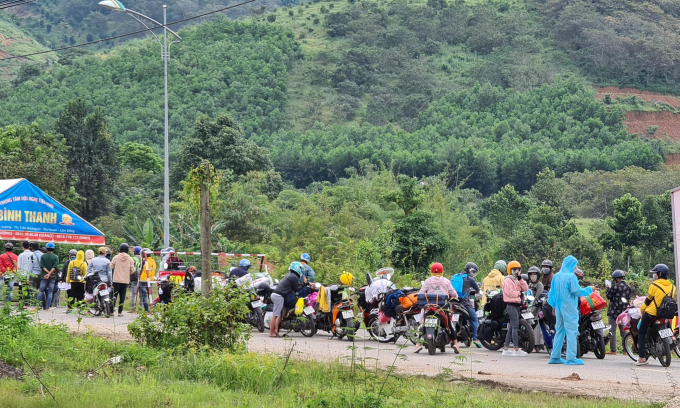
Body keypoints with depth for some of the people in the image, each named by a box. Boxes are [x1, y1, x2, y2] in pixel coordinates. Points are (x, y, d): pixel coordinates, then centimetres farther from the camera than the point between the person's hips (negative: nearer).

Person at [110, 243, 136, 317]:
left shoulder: (116, 257, -1)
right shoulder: (130, 259, 0)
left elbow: (111, 267, -1)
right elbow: (132, 270, -1)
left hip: (116, 280, 0)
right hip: (125, 281, 1)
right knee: (122, 297, 3)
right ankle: (120, 312, 2)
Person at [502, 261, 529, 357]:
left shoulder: (517, 280, 22)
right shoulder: (508, 280, -8)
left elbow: (525, 289, 12)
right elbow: (510, 293, -19)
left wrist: (520, 279, 1)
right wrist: (519, 293, -4)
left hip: (517, 305, 10)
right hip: (511, 305, -10)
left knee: (511, 327, 11)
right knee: (515, 327, -14)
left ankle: (505, 349, 15)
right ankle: (516, 350, -17)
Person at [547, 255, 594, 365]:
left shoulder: (556, 276, 10)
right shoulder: (571, 276, -13)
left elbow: (552, 292, 15)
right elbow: (576, 291, -16)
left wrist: (553, 305, 22)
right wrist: (589, 290, -2)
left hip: (558, 307, 8)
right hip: (569, 308, -8)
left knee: (559, 331, 13)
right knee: (572, 332, -6)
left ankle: (555, 357, 13)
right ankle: (571, 358, -9)